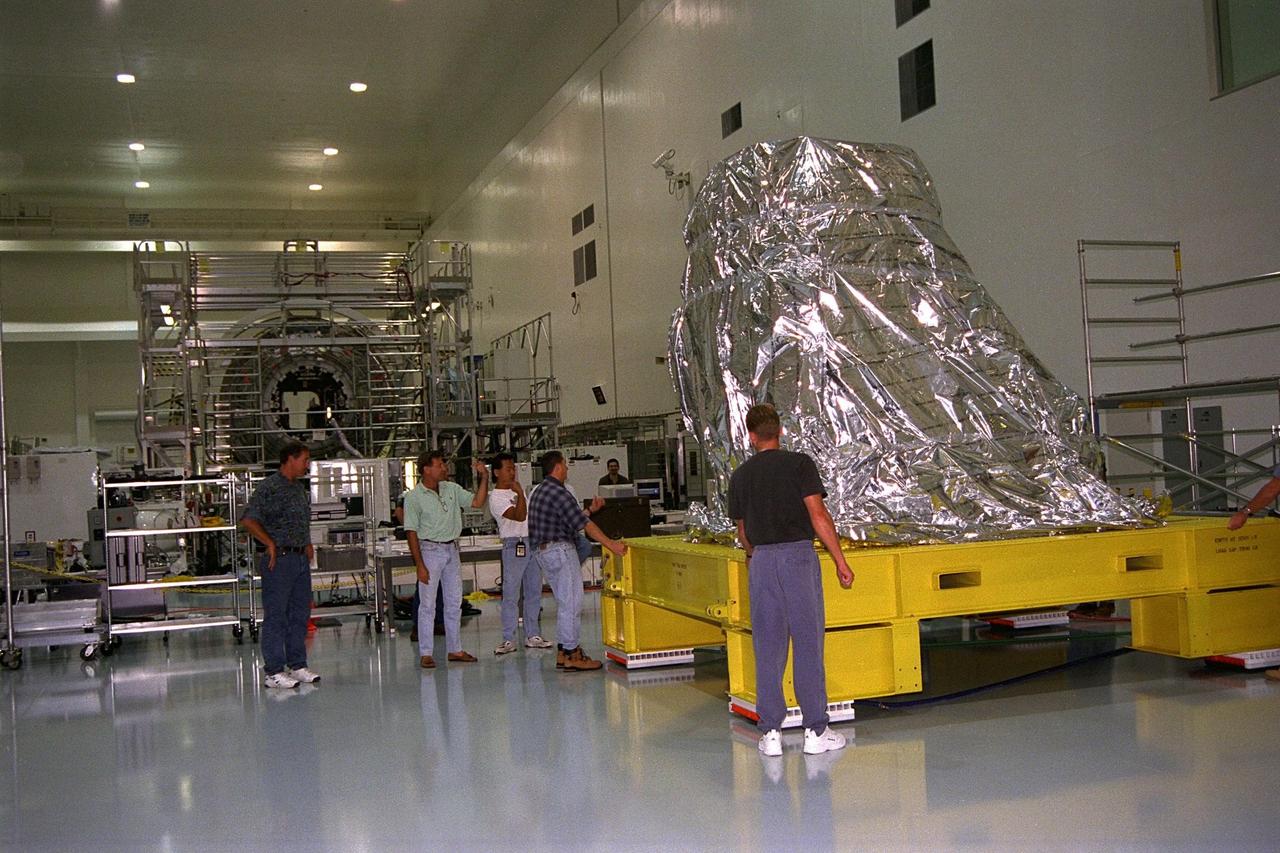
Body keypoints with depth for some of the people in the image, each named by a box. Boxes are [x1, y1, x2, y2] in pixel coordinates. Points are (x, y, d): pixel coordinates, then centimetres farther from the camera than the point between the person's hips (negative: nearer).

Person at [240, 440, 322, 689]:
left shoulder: (300, 489, 16)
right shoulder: (269, 488, -11)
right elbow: (248, 520, -18)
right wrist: (270, 544, -15)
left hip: (301, 559, 8)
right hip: (280, 559, -8)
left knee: (300, 614, 12)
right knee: (276, 616, -3)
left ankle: (297, 665, 20)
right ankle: (274, 671, 1)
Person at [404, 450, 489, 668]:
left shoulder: (452, 489, 7)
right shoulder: (414, 497, -9)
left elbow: (477, 502, 7)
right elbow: (411, 532, -11)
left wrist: (484, 478, -5)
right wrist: (420, 565, -15)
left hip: (452, 549, 6)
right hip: (430, 550, -6)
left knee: (454, 603, 10)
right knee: (427, 604, -4)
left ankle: (455, 650, 18)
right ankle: (425, 654, 2)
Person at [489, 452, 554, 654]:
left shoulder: (517, 489, 16)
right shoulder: (496, 497, -10)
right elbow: (520, 516, -21)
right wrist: (520, 494, -26)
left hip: (533, 543, 8)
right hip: (514, 546, -8)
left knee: (533, 592, 10)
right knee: (511, 595, -6)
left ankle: (532, 636, 16)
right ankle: (508, 640, -2)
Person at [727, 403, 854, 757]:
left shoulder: (740, 475, 9)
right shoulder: (799, 464, -2)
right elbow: (818, 516, -9)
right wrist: (840, 561, -3)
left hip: (761, 561, 3)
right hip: (799, 556, -3)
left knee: (767, 648, 7)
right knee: (808, 643, 2)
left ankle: (770, 732, 9)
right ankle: (816, 731, 6)